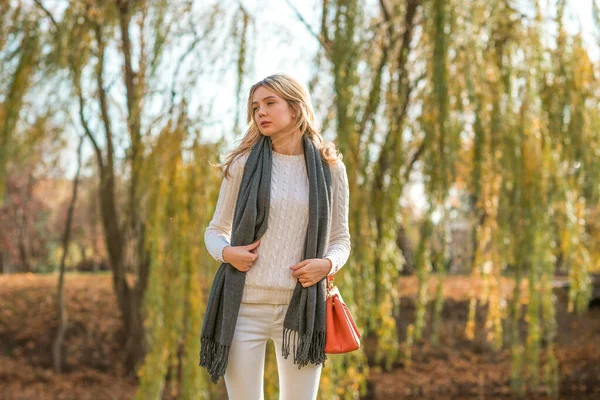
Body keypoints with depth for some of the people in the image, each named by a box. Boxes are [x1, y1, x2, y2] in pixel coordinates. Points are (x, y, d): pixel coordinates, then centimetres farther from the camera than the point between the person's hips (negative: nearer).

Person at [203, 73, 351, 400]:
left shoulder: (330, 168, 5)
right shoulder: (244, 164, 4)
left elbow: (341, 238, 13)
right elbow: (215, 230, 11)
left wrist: (328, 264, -9)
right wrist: (226, 252, -12)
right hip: (245, 307, 0)